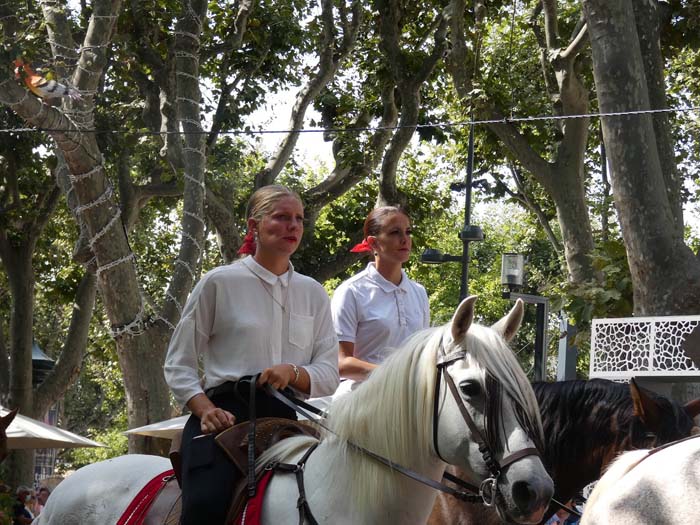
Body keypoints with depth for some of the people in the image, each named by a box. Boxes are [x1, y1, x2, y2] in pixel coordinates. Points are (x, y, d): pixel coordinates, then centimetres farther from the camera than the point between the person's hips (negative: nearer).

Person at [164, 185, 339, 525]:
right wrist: (206, 410, -12)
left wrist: (293, 372, -11)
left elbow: (329, 375, 11)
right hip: (225, 413, -4)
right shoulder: (220, 283, 6)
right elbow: (178, 365, 6)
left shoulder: (313, 293, 16)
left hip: (286, 419, 4)